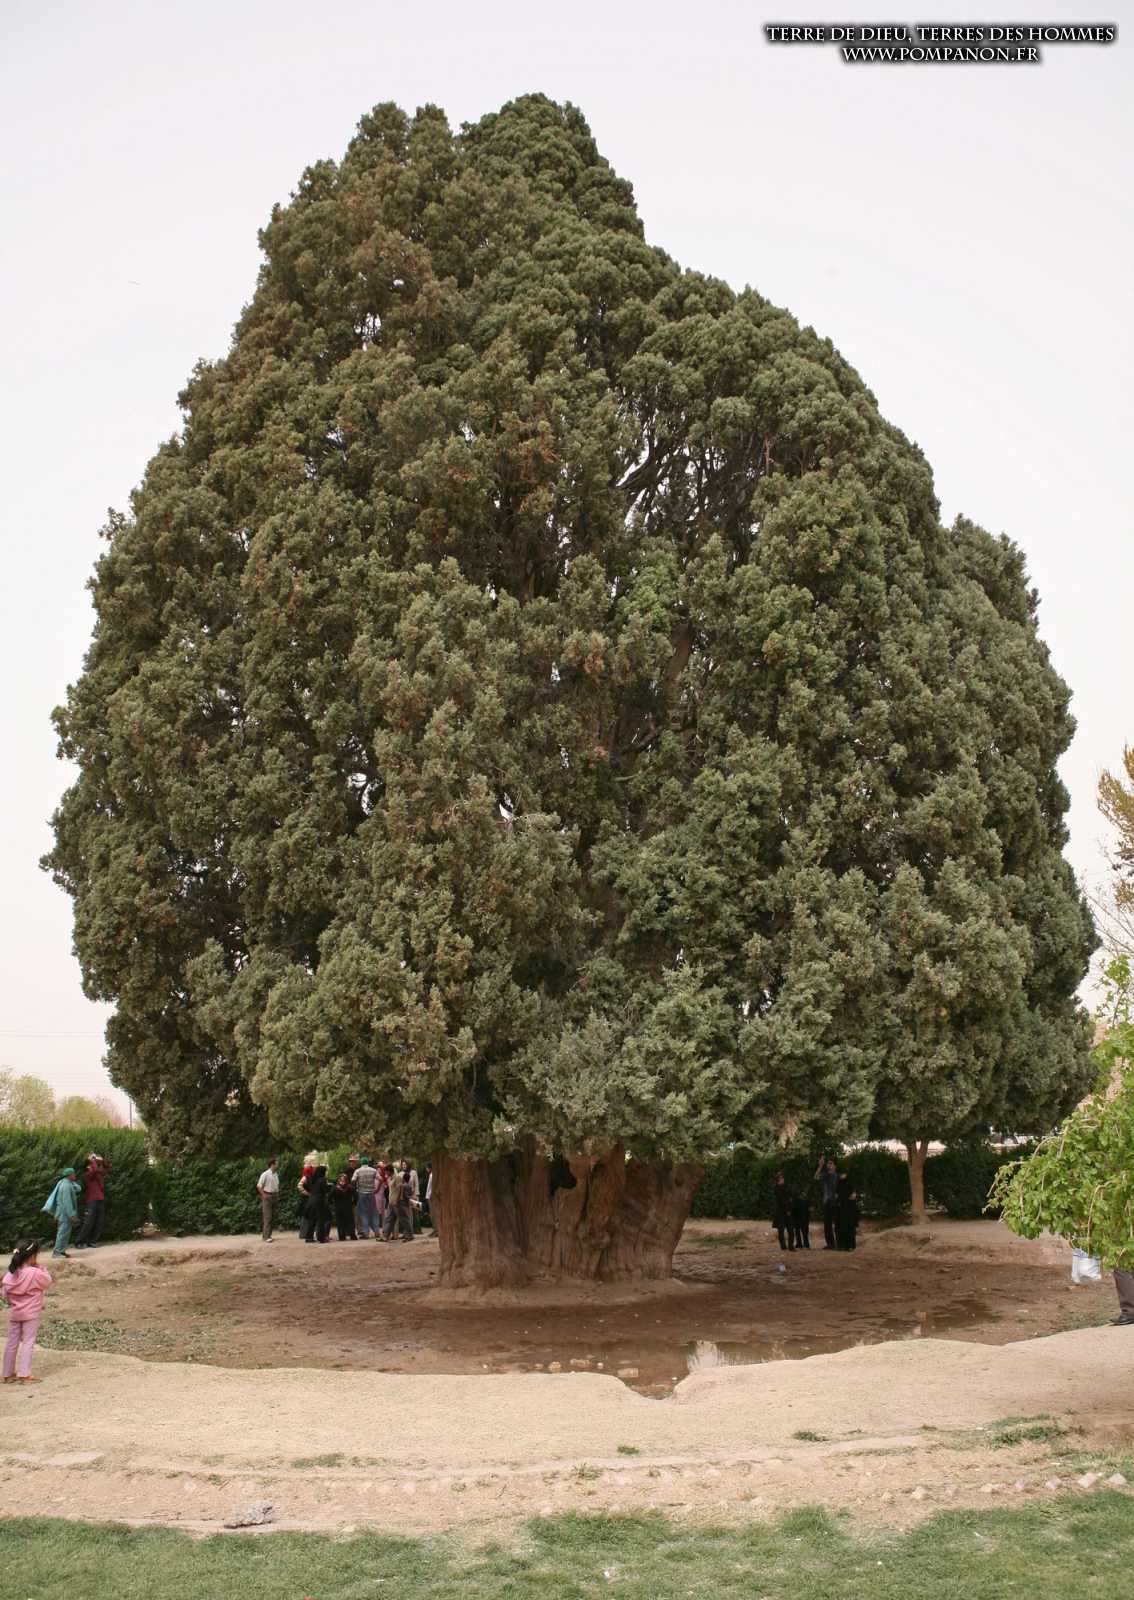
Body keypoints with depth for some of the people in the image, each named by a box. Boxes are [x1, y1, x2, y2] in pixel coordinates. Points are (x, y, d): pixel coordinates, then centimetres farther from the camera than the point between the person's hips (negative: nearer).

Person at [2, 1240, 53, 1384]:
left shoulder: (10, 1273, -3)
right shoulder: (36, 1273, -19)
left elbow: (4, 1292, 4)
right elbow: (49, 1282, -3)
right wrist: (41, 1268, -1)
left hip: (14, 1313, 5)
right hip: (31, 1314, -5)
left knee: (11, 1343, 13)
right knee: (28, 1343, 1)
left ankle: (8, 1374, 21)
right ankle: (24, 1375, -2)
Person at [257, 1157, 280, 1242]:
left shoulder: (276, 1174, 9)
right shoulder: (265, 1174, -11)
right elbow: (259, 1186, -10)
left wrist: (277, 1195, 9)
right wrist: (264, 1195, -14)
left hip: (275, 1196, 7)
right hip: (267, 1197, -7)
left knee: (272, 1217, 9)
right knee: (267, 1217, -9)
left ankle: (267, 1234, 18)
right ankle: (266, 1236, -8)